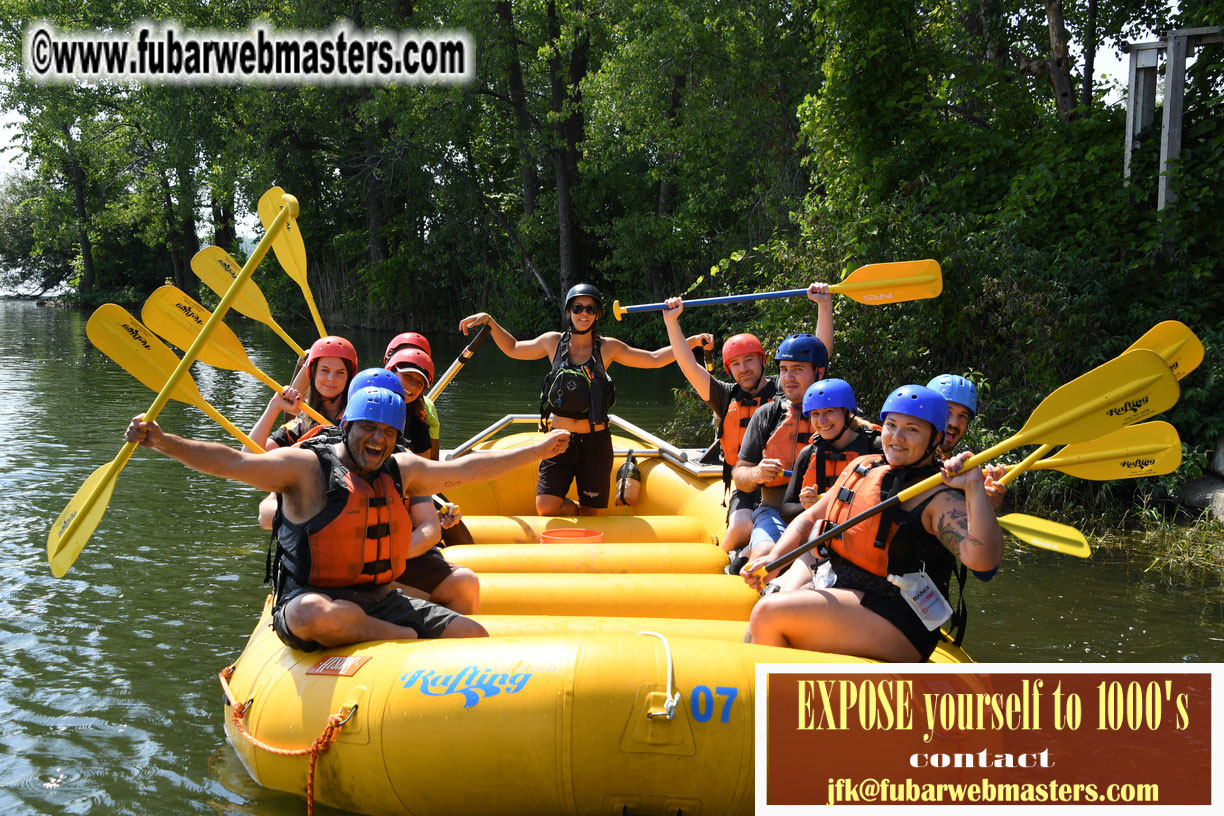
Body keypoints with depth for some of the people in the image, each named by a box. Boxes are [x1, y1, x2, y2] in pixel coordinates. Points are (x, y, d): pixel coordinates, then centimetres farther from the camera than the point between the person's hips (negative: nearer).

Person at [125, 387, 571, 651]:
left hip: (382, 600, 4)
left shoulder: (399, 470, 13)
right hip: (313, 600, -4)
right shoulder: (307, 467, -6)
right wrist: (162, 441, -28)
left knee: (474, 636, -14)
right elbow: (232, 462, -16)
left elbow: (466, 469, 21)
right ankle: (410, 640, -20)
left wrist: (538, 450, 24)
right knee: (318, 616, -42)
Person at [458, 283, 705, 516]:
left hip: (596, 442, 0)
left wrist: (692, 341, -2)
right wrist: (489, 322, 10)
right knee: (546, 507, -13)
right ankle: (579, 512, 18)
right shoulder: (553, 342, 4)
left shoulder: (607, 348, 1)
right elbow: (513, 349, 19)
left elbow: (655, 359, 6)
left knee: (591, 513, 3)